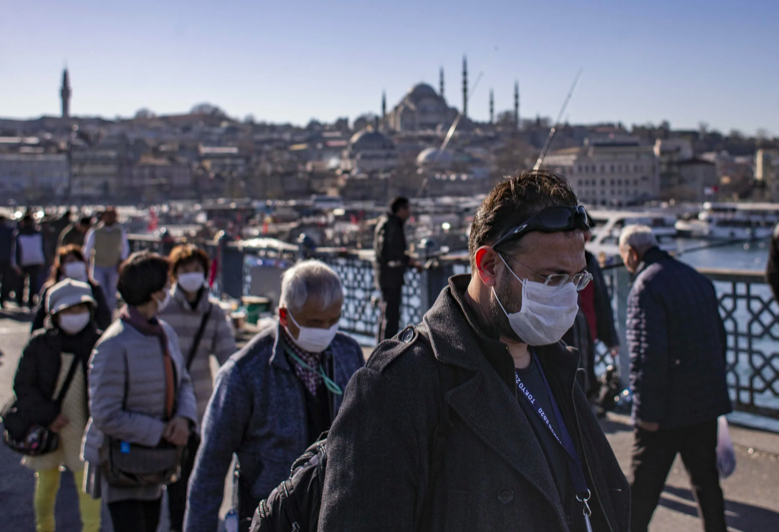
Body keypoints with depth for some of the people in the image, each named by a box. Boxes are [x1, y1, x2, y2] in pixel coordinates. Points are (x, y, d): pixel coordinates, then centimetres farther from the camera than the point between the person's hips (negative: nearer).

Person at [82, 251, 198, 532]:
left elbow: (183, 382, 10)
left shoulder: (165, 332, 2)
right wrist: (161, 432, -20)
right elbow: (106, 417, -25)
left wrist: (184, 417, -11)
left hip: (153, 457, 8)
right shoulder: (114, 345, -25)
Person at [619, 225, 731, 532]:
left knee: (644, 484, 3)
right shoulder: (697, 279, 11)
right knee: (705, 477, 17)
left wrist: (646, 411, -18)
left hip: (668, 407, -8)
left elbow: (648, 354, -23)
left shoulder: (646, 286, -16)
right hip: (707, 401, 8)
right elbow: (720, 338, 17)